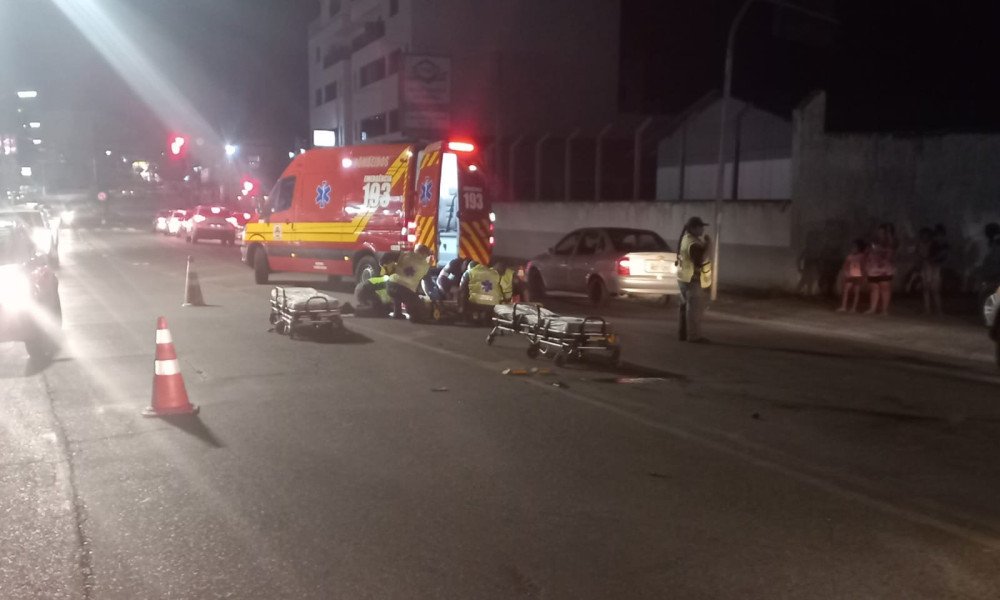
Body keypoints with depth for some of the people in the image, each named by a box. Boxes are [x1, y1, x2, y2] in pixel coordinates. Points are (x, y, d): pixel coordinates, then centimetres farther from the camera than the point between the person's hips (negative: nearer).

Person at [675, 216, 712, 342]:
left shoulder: (686, 238, 11)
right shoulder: (693, 243, -22)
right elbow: (700, 261, -29)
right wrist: (706, 246, -23)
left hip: (684, 278, 11)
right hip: (692, 279, -11)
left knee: (686, 307, 15)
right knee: (695, 308, -5)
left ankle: (683, 333, 20)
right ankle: (694, 336, -2)